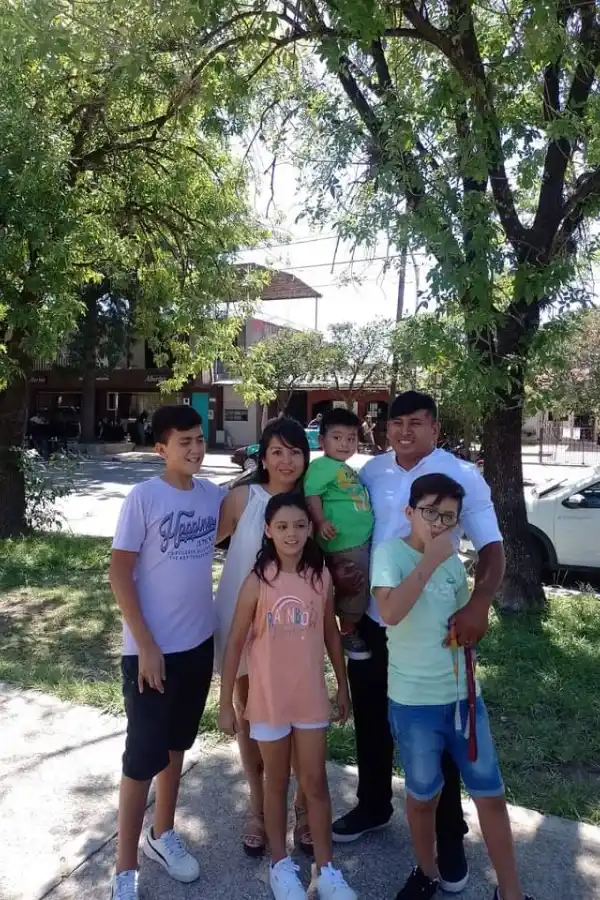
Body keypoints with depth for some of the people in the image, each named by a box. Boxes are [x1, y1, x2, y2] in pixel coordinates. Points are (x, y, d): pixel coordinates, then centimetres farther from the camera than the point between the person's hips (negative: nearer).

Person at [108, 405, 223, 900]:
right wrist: (146, 645, -16)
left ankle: (164, 834, 42)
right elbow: (119, 574, -14)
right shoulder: (143, 497, -15)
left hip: (198, 642, 5)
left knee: (176, 745, 21)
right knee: (143, 757, 6)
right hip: (151, 649, -5)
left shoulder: (213, 494, -1)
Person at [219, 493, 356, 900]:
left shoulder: (321, 577, -7)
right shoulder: (258, 581, -14)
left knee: (316, 783, 14)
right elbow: (235, 643, -8)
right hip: (268, 701, -1)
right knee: (277, 783, 17)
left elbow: (331, 634, 5)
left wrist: (343, 687, 11)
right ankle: (281, 865, 37)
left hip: (312, 698, 2)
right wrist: (226, 703, -5)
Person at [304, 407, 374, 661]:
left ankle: (353, 628, 37)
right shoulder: (322, 465, -13)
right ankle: (348, 633, 18)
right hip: (345, 542, -9)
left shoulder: (349, 470, 17)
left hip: (363, 538, 9)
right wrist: (321, 522, -30)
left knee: (361, 588, 20)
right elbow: (310, 495, -22)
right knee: (354, 587, 0)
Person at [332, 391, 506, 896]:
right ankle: (373, 807, 44)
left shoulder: (462, 476, -11)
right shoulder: (371, 472, 1)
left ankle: (449, 838, 31)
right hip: (371, 620, 4)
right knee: (371, 722, 19)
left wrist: (479, 603, -31)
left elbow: (491, 547, -14)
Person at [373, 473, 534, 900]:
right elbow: (390, 612, -31)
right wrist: (429, 561, -28)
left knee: (491, 795, 13)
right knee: (423, 795, 15)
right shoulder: (391, 552, -14)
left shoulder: (453, 560, 4)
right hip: (414, 700, -4)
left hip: (464, 693, 5)